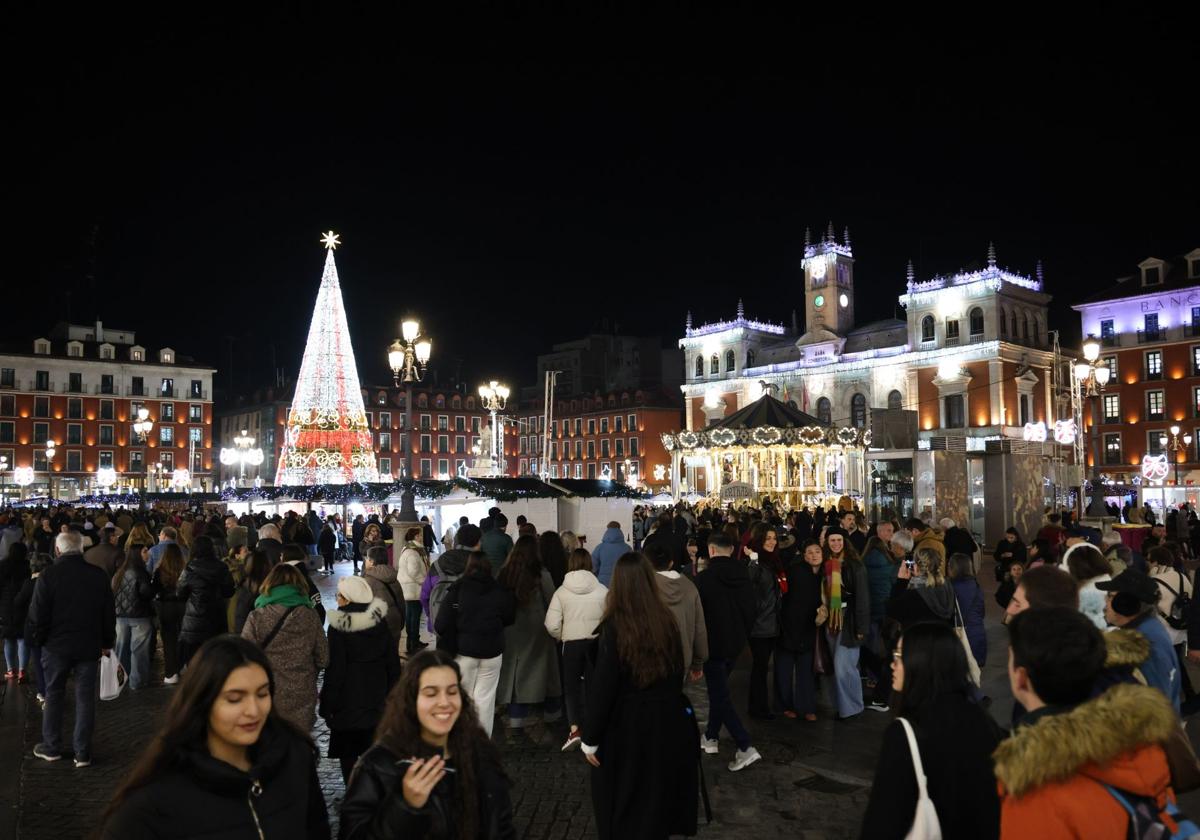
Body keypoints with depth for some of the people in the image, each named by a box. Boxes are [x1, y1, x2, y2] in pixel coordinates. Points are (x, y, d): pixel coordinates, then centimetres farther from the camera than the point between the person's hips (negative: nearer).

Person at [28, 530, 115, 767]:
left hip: (56, 646, -1)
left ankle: (51, 747, 26)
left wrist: (40, 640, 8)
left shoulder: (48, 576, -12)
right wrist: (107, 643, 12)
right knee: (85, 699, 7)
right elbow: (109, 614, 2)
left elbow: (37, 614, -8)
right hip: (89, 647, 1)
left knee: (53, 696, 16)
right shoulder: (99, 576, -4)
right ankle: (83, 753, 11)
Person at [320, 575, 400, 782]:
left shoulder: (339, 628, -16)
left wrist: (326, 706, -5)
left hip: (347, 704, -5)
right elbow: (393, 663, 6)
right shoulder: (380, 623, 0)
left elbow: (334, 671, -14)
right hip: (377, 701, 5)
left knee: (347, 753, 8)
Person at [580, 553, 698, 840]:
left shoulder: (615, 627, -19)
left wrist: (590, 738, -6)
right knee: (658, 798, 22)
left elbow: (603, 687, -16)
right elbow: (677, 672, 7)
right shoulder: (667, 621, -4)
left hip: (626, 724, -5)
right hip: (666, 721, 5)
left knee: (624, 809, 13)